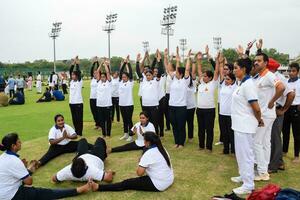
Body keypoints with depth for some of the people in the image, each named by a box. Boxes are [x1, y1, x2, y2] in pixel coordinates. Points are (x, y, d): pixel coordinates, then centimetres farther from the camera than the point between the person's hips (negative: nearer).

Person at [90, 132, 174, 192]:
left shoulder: (149, 153, -17)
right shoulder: (161, 148, 6)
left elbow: (139, 173, -18)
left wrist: (141, 163, 2)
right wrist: (143, 162, 12)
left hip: (159, 185, -8)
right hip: (169, 180, 8)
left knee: (127, 183, -5)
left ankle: (98, 187, -2)